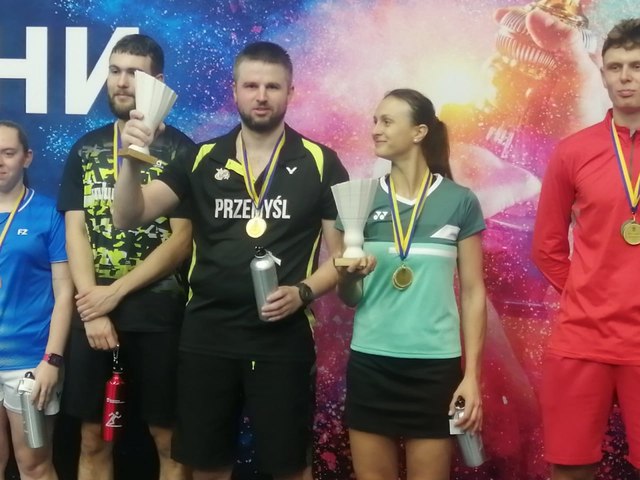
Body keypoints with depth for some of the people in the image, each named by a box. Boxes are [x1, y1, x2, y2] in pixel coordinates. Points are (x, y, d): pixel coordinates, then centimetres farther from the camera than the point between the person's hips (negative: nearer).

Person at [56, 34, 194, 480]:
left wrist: (115, 293, -11)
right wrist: (93, 307, -8)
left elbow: (182, 239, -7)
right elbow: (75, 231, 4)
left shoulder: (179, 150, -2)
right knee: (93, 439, 10)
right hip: (93, 313, 4)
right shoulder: (85, 149, 10)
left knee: (169, 439, 4)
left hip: (157, 314, -3)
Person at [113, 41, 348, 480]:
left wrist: (303, 292, -16)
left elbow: (341, 253, 2)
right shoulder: (203, 159, 4)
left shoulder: (320, 162, -2)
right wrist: (132, 159, -21)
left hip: (283, 339, -2)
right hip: (207, 336, 2)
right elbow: (128, 217, -3)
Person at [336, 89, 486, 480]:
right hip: (370, 363, 2)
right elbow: (349, 298, 9)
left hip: (435, 365, -2)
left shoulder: (460, 202, -2)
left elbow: (473, 292, 1)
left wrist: (472, 374, -3)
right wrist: (349, 276, -13)